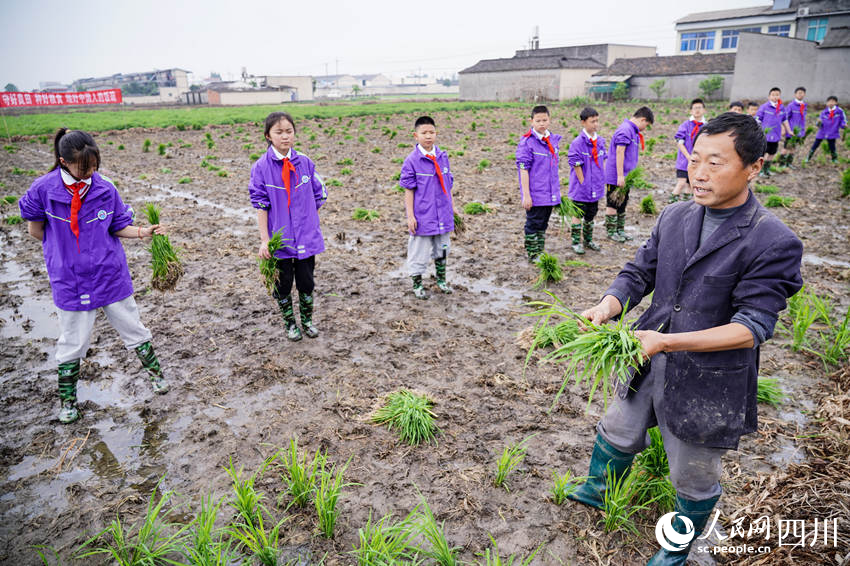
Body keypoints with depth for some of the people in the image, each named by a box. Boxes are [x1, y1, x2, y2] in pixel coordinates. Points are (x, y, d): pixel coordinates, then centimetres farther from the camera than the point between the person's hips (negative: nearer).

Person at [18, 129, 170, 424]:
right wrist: (63, 250, 8)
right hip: (70, 279, -1)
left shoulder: (105, 188, -7)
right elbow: (35, 229, 2)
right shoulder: (44, 189, -11)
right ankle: (67, 398, 31)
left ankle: (154, 371, 36)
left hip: (111, 275, 1)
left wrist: (142, 232, -16)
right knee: (73, 341, 11)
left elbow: (118, 226, 2)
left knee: (132, 328, 14)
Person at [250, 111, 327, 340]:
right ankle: (290, 323, 30)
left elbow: (319, 196, 9)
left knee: (306, 281, 11)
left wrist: (308, 222, 6)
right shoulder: (261, 167, -8)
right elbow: (260, 205, -7)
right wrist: (264, 240, -11)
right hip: (280, 238, -2)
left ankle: (307, 320, 33)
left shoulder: (305, 163, -1)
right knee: (283, 283, 11)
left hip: (306, 237, 2)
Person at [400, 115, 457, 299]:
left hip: (442, 214, 5)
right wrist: (410, 216, -11)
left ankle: (441, 280, 36)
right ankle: (417, 284, 22)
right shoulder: (412, 161, -10)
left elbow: (447, 186, 12)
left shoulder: (443, 157, 4)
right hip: (422, 216, -5)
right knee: (419, 251, 5)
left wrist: (452, 208, 15)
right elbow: (409, 191, -8)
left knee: (442, 249, 18)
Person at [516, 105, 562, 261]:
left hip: (550, 194, 7)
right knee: (533, 224, 3)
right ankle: (532, 254, 15)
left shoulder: (554, 139, 8)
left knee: (543, 224, 16)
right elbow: (523, 170, -15)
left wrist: (557, 189, 18)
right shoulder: (526, 142, -13)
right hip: (535, 195, -7)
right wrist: (526, 195, -18)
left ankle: (540, 252, 28)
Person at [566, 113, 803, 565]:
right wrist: (607, 307, -19)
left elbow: (751, 328, -23)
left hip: (708, 382, -5)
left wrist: (667, 341, -32)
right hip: (648, 362, 5)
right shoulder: (674, 217, -1)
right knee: (619, 434, 26)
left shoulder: (774, 243, -19)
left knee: (693, 477, 18)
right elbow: (639, 273, 3)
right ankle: (594, 494, 56)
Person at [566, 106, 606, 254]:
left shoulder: (600, 141, 5)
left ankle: (588, 240, 31)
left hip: (596, 187, 6)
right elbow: (576, 165, -16)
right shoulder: (577, 143, -16)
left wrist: (602, 180, 8)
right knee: (578, 214, 4)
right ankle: (576, 242, 14)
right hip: (581, 188, -6)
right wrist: (583, 183, -15)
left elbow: (603, 160, 14)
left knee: (591, 214, 17)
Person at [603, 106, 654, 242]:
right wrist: (620, 176, -22)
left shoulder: (633, 130, 15)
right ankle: (611, 232, 10)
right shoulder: (625, 129, -16)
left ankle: (620, 230, 24)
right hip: (616, 176, -10)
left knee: (622, 204, 15)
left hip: (625, 177, 10)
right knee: (613, 205, 1)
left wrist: (629, 175, 22)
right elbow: (619, 152, -21)